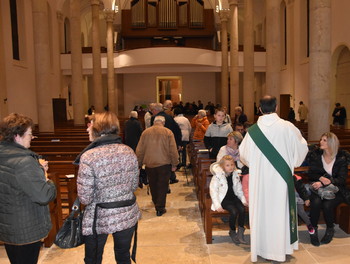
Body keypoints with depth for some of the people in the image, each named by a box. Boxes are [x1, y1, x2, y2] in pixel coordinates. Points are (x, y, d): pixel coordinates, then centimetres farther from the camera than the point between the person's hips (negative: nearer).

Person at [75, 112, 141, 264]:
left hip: (100, 219, -4)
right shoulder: (129, 152, -5)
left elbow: (85, 198, -18)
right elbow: (134, 186, 4)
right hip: (128, 215, 4)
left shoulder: (88, 157, -20)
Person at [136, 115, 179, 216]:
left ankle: (156, 203, 36)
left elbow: (139, 150, 4)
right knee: (162, 186, 6)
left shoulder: (146, 132, 1)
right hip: (164, 164, -3)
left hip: (149, 164, 3)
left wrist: (139, 163, 15)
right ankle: (160, 208, 6)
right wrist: (174, 164, 2)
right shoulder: (168, 132, -6)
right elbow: (173, 150, -8)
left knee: (153, 185, 19)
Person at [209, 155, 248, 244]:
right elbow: (213, 191, -10)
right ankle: (232, 232, -2)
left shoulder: (236, 175, 6)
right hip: (223, 199, -5)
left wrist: (243, 200, 2)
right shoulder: (217, 176, -10)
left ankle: (240, 232, -8)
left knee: (242, 210, -23)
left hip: (234, 198, 5)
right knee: (234, 212, -27)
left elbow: (239, 190, 15)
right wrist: (217, 205, -17)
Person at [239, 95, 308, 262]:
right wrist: (291, 162, 22)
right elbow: (302, 148, 4)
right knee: (280, 211, 13)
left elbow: (243, 155, 5)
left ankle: (259, 249, 26)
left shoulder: (253, 131, -8)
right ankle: (279, 249, 26)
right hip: (281, 178, -1)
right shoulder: (287, 127, -10)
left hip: (259, 180, 1)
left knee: (260, 212, 12)